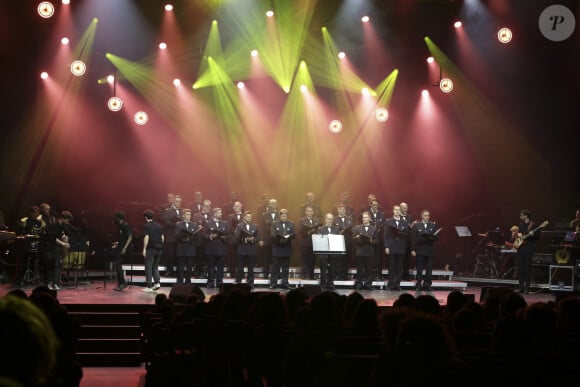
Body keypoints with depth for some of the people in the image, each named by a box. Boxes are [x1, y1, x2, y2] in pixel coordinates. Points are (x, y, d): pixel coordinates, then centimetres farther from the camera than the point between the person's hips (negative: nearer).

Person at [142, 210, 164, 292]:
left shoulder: (146, 226, -8)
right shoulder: (159, 226, 9)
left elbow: (146, 237, -15)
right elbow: (162, 237, 8)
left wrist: (144, 249, -12)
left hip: (150, 249, -5)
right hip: (158, 249, 6)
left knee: (148, 268, 1)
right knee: (155, 267, 17)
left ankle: (149, 287, 0)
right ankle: (157, 282, 2)